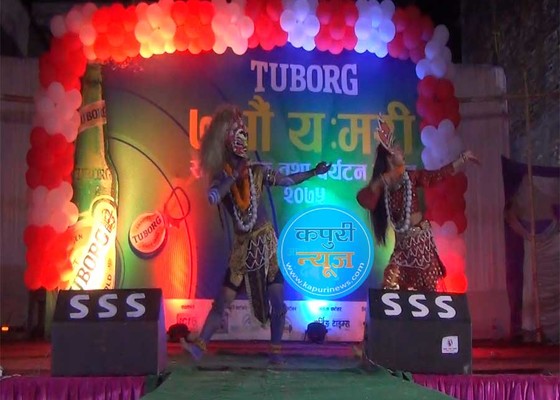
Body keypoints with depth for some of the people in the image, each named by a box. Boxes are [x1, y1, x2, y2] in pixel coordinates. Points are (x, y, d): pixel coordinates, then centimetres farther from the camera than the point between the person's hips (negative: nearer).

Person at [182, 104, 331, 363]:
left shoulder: (258, 171, -1)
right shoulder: (220, 177, -4)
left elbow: (287, 180, 6)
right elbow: (213, 198, -25)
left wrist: (313, 172, 2)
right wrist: (235, 175, -24)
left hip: (266, 243, 1)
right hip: (242, 247, -1)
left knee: (277, 301, 2)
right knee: (222, 301, 1)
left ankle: (275, 350, 12)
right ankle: (199, 345, 6)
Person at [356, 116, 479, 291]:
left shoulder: (411, 176, 1)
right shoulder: (382, 184, 1)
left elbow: (439, 174, 4)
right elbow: (362, 198, -15)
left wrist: (462, 159, 4)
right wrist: (381, 182, -26)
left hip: (420, 237, 0)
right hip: (402, 241, 0)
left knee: (426, 285, 1)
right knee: (392, 285, -9)